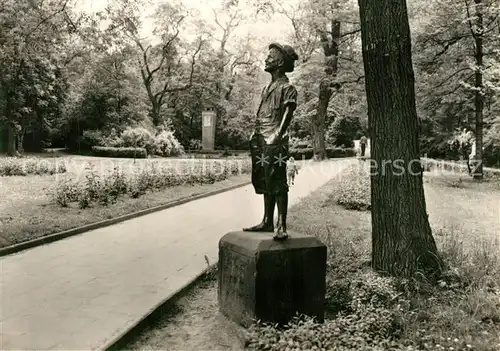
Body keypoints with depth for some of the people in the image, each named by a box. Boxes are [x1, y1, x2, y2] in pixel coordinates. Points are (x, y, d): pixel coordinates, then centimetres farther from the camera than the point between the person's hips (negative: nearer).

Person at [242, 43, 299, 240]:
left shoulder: (287, 88, -2)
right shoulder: (267, 88, 23)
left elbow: (287, 114, -13)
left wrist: (278, 135, -24)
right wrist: (254, 135, 15)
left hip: (275, 142, -8)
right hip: (261, 142, 8)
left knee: (277, 183, -10)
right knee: (265, 183, 11)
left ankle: (281, 226, -7)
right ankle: (267, 222, 19)